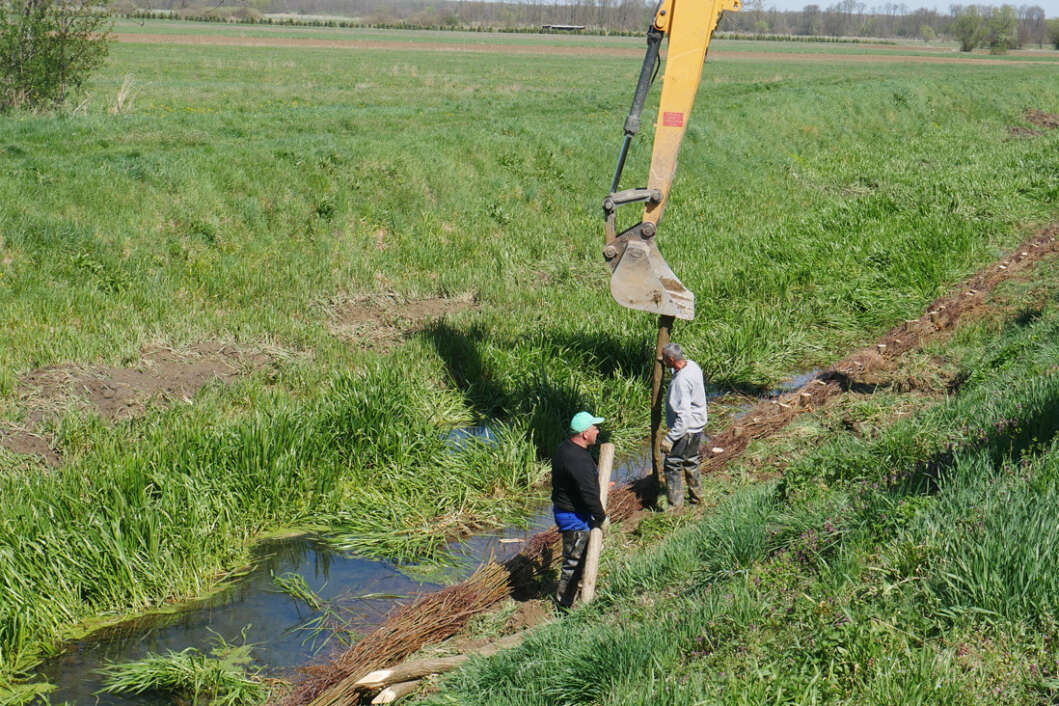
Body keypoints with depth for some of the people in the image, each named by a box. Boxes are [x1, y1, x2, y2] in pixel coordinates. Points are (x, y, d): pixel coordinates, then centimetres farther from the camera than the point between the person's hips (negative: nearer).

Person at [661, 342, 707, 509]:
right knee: (690, 461, 24)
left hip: (686, 429, -10)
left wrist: (670, 438, -30)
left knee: (672, 464, -2)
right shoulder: (692, 365, -2)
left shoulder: (681, 381, -30)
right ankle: (696, 496, 38)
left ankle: (675, 505, 3)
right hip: (697, 426, 10)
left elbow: (683, 416, -32)